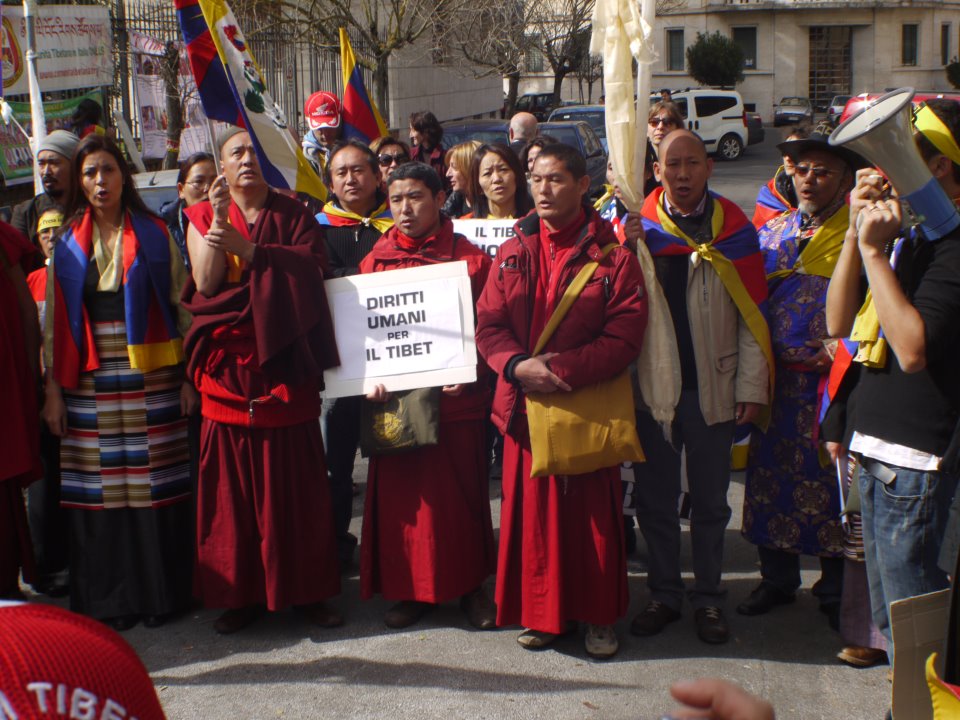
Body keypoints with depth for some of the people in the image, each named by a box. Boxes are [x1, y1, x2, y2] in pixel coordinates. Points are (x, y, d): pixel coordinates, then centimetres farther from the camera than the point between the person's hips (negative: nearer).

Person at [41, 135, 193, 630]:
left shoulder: (154, 234, 5)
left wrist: (188, 377, -3)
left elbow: (181, 305, 3)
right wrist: (52, 389, 2)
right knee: (100, 492, 3)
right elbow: (54, 320, 8)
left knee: (154, 487, 1)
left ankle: (160, 592, 13)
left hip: (150, 378, -1)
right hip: (90, 383, 2)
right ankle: (108, 599, 15)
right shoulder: (69, 242, 9)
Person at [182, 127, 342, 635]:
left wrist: (249, 250, -18)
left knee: (295, 485, 1)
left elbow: (313, 268, -8)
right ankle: (241, 594, 13)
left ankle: (307, 590, 12)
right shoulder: (202, 217, 10)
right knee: (234, 487, 2)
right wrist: (220, 217, -14)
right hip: (228, 368, 0)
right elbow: (205, 283, -5)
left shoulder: (294, 216, 10)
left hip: (285, 368, 0)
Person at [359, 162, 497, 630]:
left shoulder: (470, 258, 0)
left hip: (455, 398, -2)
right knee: (400, 496, 7)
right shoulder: (374, 261, 9)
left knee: (461, 495, 7)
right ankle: (411, 589, 23)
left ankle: (470, 587, 23)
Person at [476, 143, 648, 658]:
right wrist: (518, 366, -15)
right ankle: (542, 612, 24)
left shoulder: (613, 256, -4)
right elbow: (488, 324, 4)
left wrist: (565, 370, -19)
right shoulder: (512, 253, 8)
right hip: (525, 405, 3)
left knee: (592, 514, 4)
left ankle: (599, 616, 21)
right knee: (532, 510, 8)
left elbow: (624, 337, -10)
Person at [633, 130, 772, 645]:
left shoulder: (733, 229, 0)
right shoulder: (637, 225, 1)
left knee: (710, 502, 11)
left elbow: (753, 315, -2)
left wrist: (752, 387, -6)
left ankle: (708, 598, 25)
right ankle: (664, 593, 25)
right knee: (654, 500, 10)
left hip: (712, 388, 0)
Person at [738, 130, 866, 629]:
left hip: (833, 379, -4)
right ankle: (777, 579, 29)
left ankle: (835, 590, 22)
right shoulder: (773, 230, 11)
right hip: (777, 376, 4)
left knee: (833, 480, 5)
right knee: (772, 475, 11)